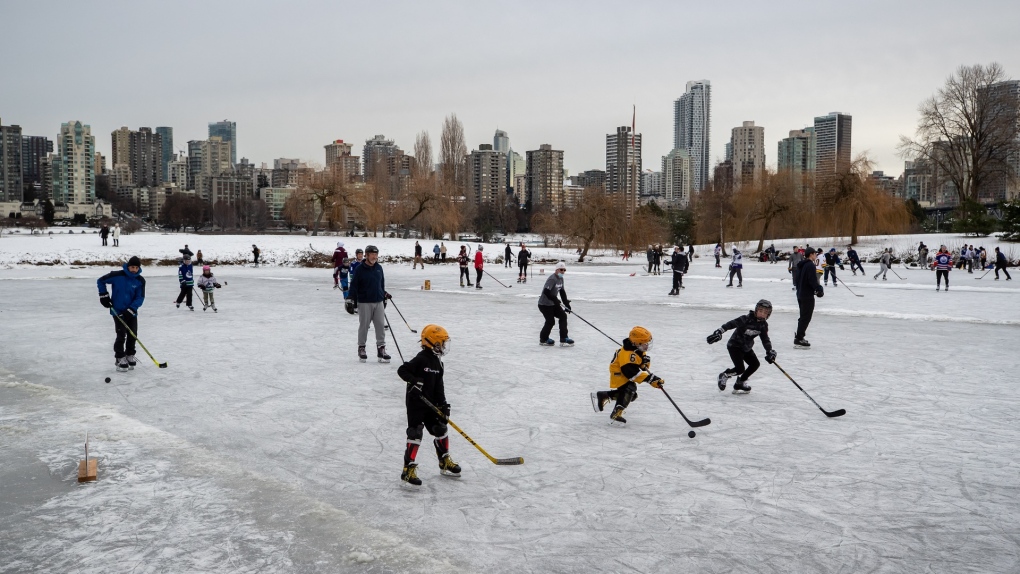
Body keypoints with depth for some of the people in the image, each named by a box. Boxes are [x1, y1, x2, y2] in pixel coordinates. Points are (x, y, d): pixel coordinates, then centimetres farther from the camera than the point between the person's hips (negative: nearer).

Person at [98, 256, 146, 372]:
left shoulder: (140, 280, -6)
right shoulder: (117, 275, -13)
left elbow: (140, 298, -8)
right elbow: (101, 281, 0)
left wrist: (131, 310, -19)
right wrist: (104, 295, -2)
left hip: (131, 312, 3)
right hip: (118, 311, -3)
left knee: (132, 335, 8)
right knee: (121, 335, -7)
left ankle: (130, 355, 26)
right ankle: (120, 358, 5)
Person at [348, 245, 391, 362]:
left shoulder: (379, 267, 8)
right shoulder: (360, 269, -8)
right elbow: (354, 285, -6)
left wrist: (384, 296, 18)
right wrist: (353, 300, -9)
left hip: (378, 302, 4)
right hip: (364, 303, -4)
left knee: (381, 326, 1)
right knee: (364, 326, 5)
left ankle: (381, 349, 6)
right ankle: (361, 348, 19)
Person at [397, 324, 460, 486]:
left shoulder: (437, 362, 9)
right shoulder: (421, 359, -16)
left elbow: (439, 386, 10)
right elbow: (402, 370, -19)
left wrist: (443, 405, 5)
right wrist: (414, 381, -32)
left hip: (430, 403, 8)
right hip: (415, 402, -8)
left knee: (441, 430, 14)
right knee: (415, 435, -10)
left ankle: (445, 463, 30)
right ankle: (408, 469, -4)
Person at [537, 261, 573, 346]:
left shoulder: (561, 279, 8)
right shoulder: (552, 279, -22)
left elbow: (562, 292, 14)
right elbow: (546, 291, -32)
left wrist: (567, 303, 8)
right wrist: (555, 299, -32)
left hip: (553, 304, 10)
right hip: (544, 304, -10)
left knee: (563, 316, 4)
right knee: (550, 321, -8)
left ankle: (563, 339, 8)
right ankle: (543, 339, 15)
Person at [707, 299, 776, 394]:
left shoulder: (763, 325, -2)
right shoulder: (746, 319, -23)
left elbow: (765, 339, 2)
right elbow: (731, 324, -27)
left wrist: (770, 351, -9)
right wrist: (719, 332, -37)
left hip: (746, 348, 8)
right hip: (734, 346, -8)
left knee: (755, 364, 3)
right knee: (740, 369, -16)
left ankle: (740, 383, 18)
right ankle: (724, 375, 13)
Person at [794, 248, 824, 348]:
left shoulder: (801, 265, 13)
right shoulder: (810, 265, -17)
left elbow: (796, 277, 19)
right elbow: (813, 281, -22)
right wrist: (819, 289, -10)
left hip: (800, 294, 10)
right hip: (808, 296, -10)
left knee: (803, 317, 18)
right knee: (806, 317, -6)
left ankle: (799, 337, 22)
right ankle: (799, 340, -6)